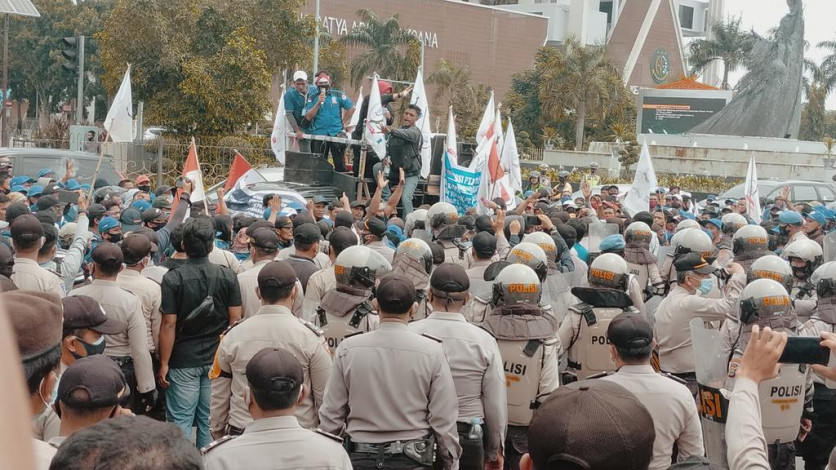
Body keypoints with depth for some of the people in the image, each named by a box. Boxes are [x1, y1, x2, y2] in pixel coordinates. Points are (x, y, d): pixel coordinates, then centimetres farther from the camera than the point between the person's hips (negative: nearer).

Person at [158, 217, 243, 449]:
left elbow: (169, 325, -10)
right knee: (210, 420, 11)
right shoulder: (227, 276, -3)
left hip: (184, 361, -2)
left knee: (181, 421, 4)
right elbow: (235, 319, -2)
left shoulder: (173, 278, -9)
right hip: (218, 360, 2)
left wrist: (164, 363, -4)